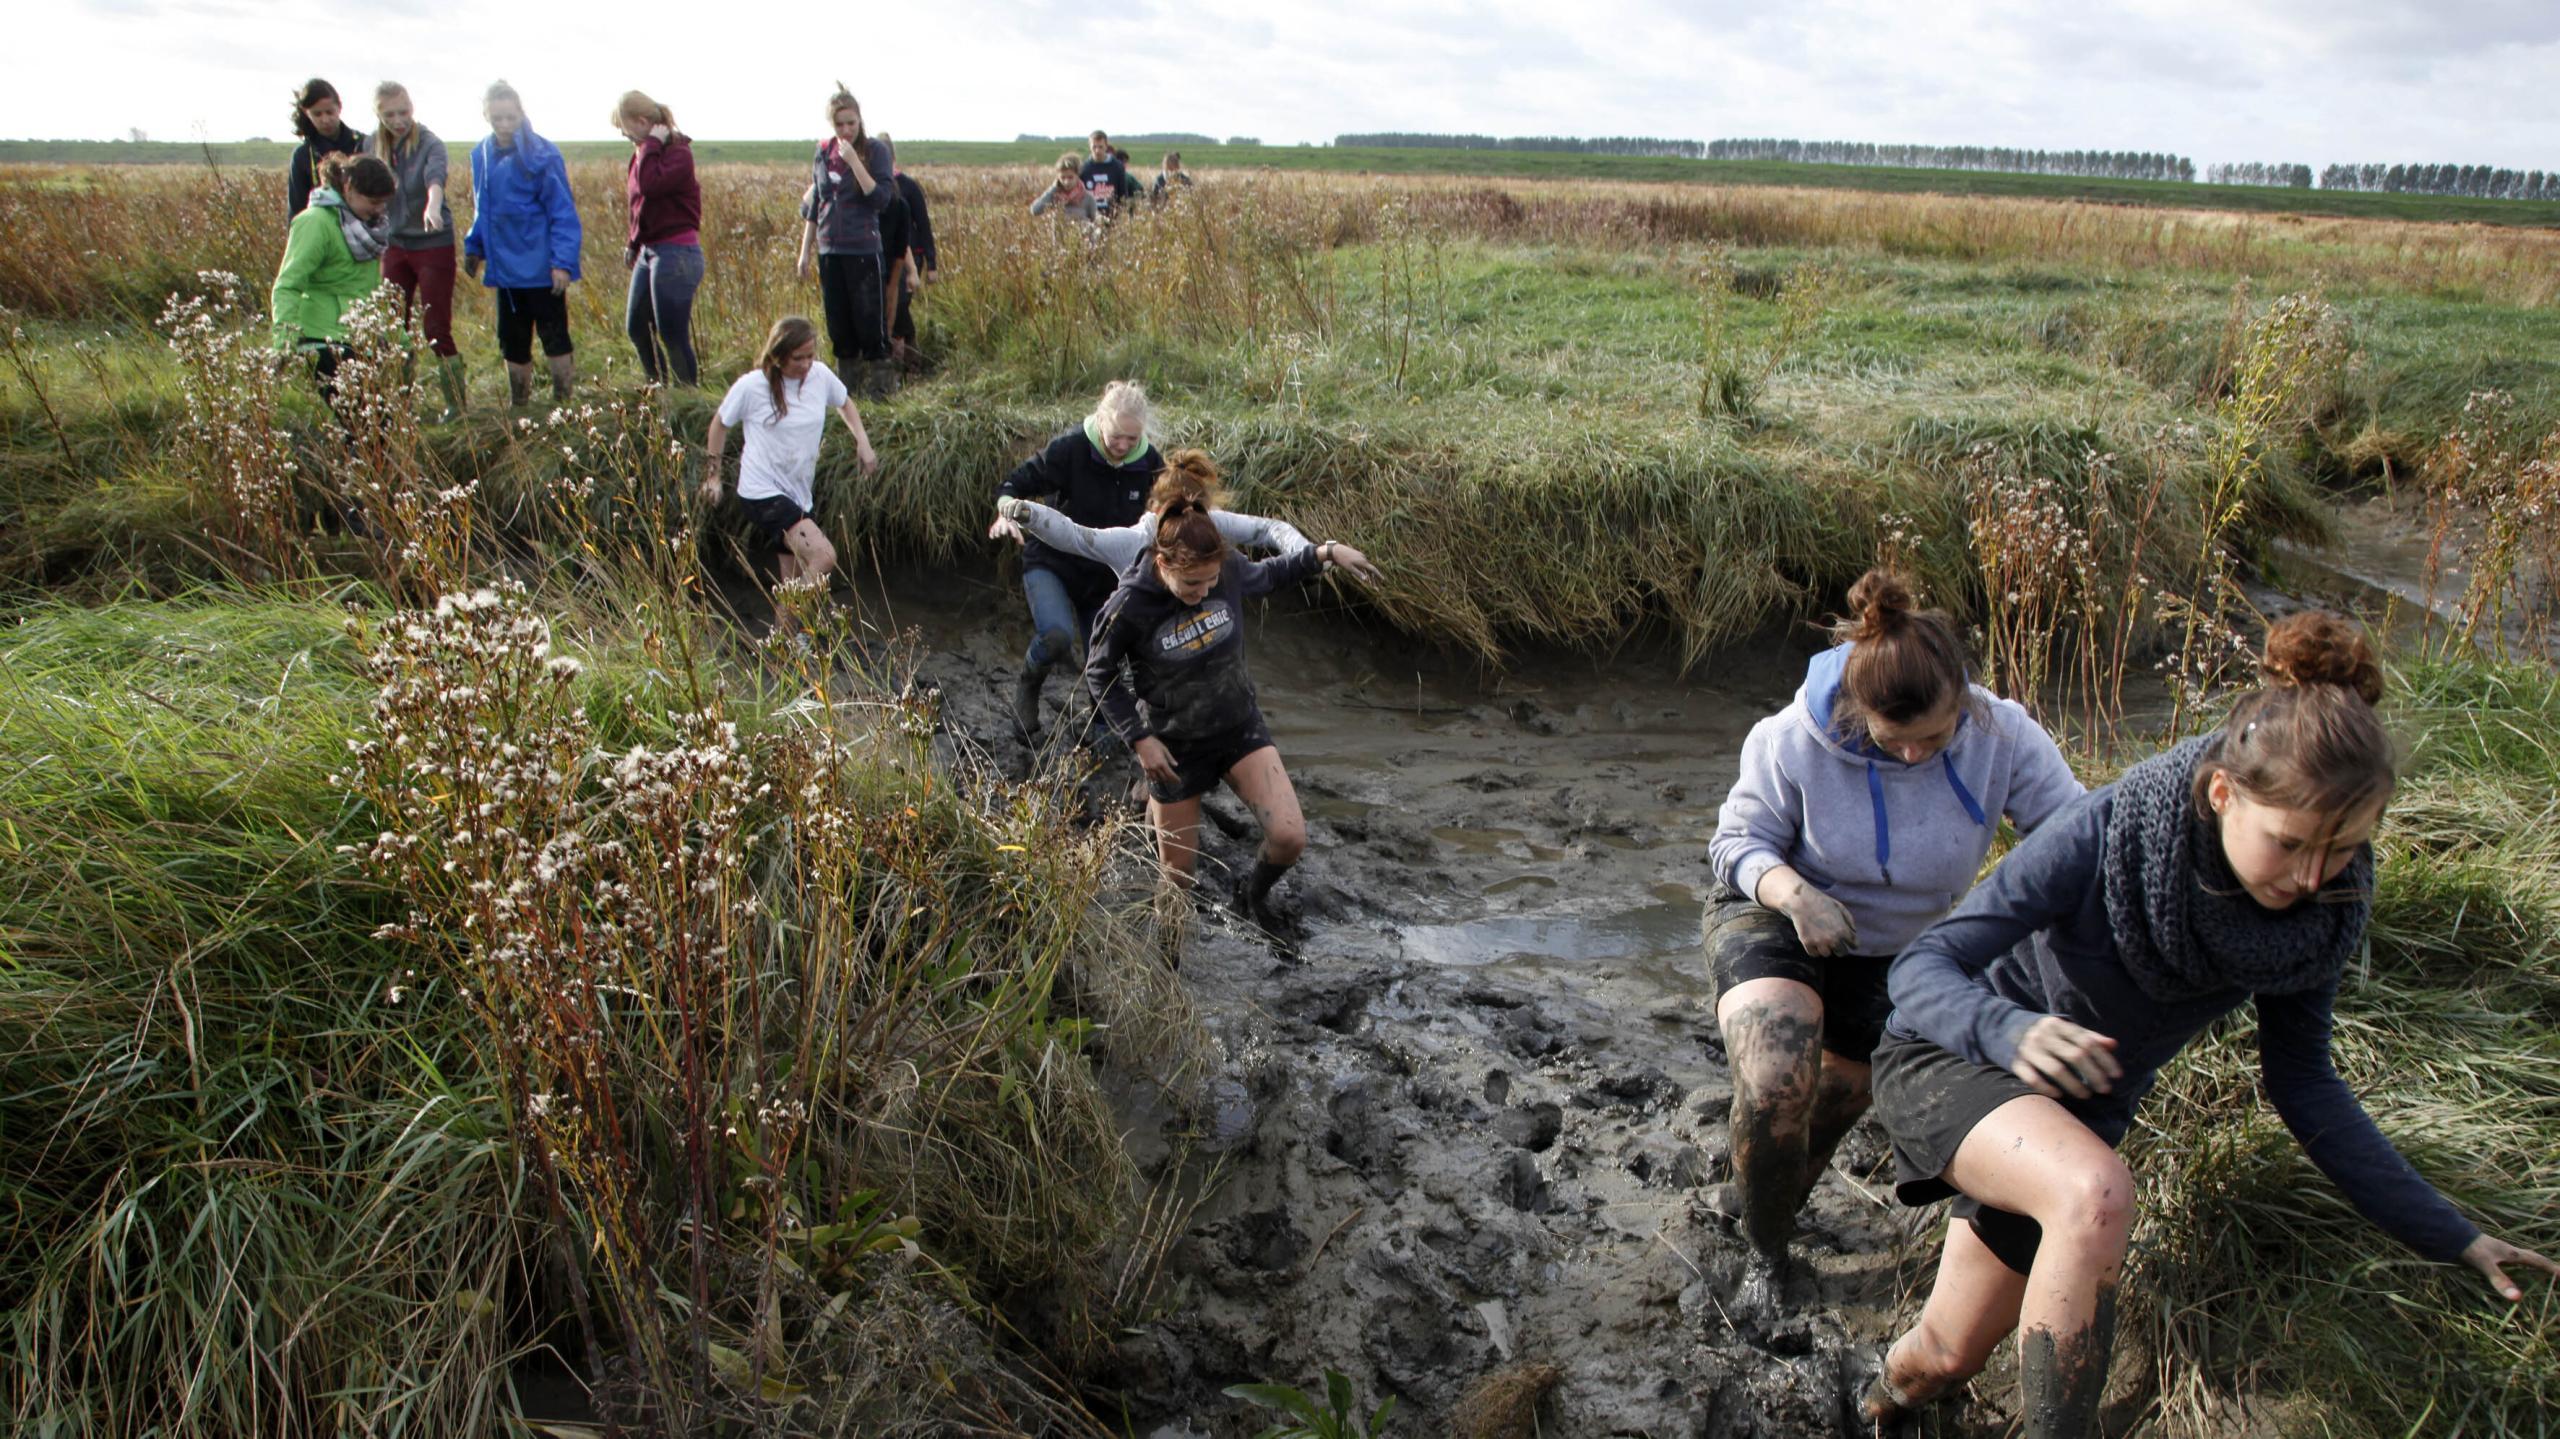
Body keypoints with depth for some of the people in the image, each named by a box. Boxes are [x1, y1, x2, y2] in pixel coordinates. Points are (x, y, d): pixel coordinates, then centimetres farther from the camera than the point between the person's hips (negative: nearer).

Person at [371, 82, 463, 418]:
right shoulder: (373, 145, 1)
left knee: (436, 330, -4)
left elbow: (435, 177, -33)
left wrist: (433, 206, -54)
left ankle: (456, 405, 7)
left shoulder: (429, 144, -13)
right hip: (395, 245, 5)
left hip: (434, 244, -5)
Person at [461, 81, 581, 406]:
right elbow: (484, 210, 17)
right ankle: (518, 405, 26)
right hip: (505, 267, 6)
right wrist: (473, 246, 7)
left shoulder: (541, 155, -11)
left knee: (554, 336, 0)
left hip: (541, 267, -6)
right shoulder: (483, 155, 7)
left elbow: (563, 212, -12)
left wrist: (563, 261, -18)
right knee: (512, 341, 14)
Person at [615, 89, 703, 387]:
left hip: (676, 254, -10)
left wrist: (651, 146, -18)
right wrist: (632, 243, 20)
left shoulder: (678, 153, -14)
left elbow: (650, 185, -30)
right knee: (636, 329, 16)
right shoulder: (644, 154, 12)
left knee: (674, 336, -4)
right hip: (649, 251, 10)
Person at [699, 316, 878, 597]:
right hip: (763, 493, -6)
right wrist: (713, 476, 7)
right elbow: (720, 423, 1)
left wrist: (863, 442, 6)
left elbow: (844, 403, 20)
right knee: (823, 556, -23)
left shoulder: (821, 375, -3)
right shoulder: (751, 386, -15)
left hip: (802, 491, 6)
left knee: (796, 578, 13)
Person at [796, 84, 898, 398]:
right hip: (829, 251, 5)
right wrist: (804, 252, 14)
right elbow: (814, 206, 15)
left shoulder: (875, 150, -4)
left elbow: (881, 199, -15)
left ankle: (880, 384, 5)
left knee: (868, 323, -4)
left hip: (863, 250, -5)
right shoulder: (823, 152, 9)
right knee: (838, 325, 8)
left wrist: (854, 161, -20)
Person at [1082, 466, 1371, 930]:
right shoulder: (1129, 607, -25)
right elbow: (1100, 674, -8)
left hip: (1240, 726, 3)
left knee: (1289, 838, -14)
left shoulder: (1228, 568, -16)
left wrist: (1319, 554, -7)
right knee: (1179, 875, 9)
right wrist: (1139, 739, -14)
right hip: (1176, 745, -2)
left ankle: (1254, 892, 19)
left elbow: (1264, 575, 9)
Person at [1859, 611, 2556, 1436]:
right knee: (2096, 1193, -37)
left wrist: (2452, 1238, -2)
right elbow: (1921, 970, -29)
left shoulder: (2321, 909, -14)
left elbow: (2301, 1082, 0)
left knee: (1949, 1357, 11)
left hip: (2077, 1111, 5)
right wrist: (2015, 1031, -50)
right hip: (1949, 1063, -5)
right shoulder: (2108, 835, -30)